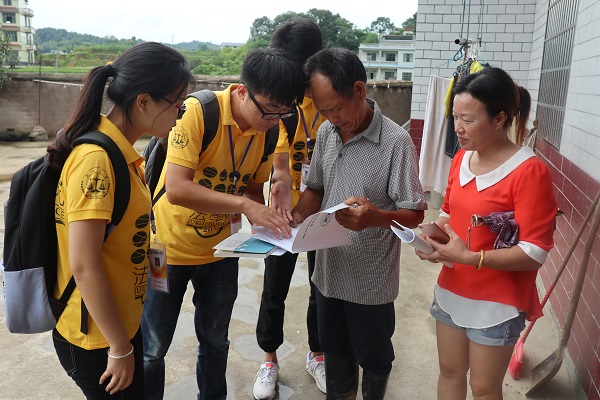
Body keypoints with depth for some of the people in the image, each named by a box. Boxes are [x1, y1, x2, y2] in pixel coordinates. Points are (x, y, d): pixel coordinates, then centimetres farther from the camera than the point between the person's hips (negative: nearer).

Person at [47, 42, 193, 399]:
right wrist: (120, 348, -16)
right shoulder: (96, 158, -25)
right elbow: (83, 267, -25)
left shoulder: (120, 150, 1)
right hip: (97, 339, -8)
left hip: (123, 322, 8)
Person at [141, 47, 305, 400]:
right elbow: (176, 189, -33)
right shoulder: (198, 112, -25)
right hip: (170, 248, -4)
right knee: (152, 348, 14)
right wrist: (244, 205, -38)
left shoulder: (269, 128, -7)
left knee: (216, 342, 22)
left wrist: (266, 221, -16)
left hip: (220, 250, 5)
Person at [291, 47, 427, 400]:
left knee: (373, 356, 18)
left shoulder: (396, 141, -19)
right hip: (329, 269, 5)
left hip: (371, 279, -5)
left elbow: (414, 213, -16)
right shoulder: (326, 132, 0)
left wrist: (376, 217, -35)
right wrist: (298, 216, -9)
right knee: (335, 351, 23)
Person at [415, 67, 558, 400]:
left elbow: (535, 253, -21)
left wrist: (469, 257, -27)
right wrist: (433, 234, -7)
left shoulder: (529, 171, -21)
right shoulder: (461, 158, 1)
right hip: (451, 291, 6)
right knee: (450, 372, 22)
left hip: (497, 304, -6)